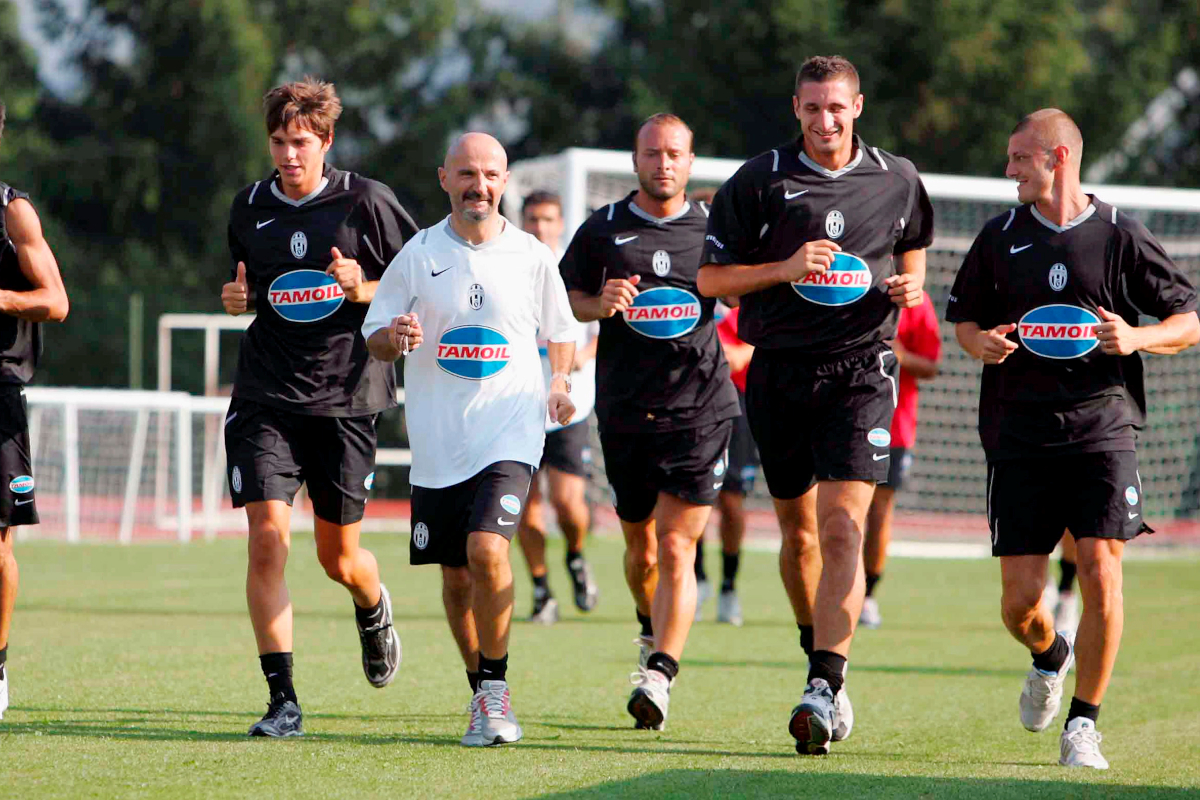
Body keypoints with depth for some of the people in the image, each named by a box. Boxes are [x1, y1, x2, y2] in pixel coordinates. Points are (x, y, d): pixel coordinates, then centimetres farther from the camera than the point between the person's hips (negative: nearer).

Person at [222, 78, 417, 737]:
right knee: (267, 536, -14)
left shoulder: (366, 202, -3)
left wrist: (365, 291, -16)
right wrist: (238, 299, 0)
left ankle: (373, 608, 46)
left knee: (339, 558, 7)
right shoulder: (249, 208, 7)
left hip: (346, 397, -2)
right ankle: (282, 700, -9)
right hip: (266, 397, 2)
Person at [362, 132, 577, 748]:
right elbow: (375, 334, 6)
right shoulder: (419, 254, 3)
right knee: (456, 578, 8)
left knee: (487, 550, -22)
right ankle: (483, 695, 27)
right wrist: (396, 338, -16)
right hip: (437, 443, 2)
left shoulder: (532, 256, 4)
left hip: (510, 435, -2)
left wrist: (558, 384, 3)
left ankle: (495, 690, -9)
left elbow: (559, 332, 19)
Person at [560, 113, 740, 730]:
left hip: (699, 411, -2)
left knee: (676, 548, -12)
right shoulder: (603, 229, 5)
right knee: (641, 547, 13)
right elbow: (564, 298, 13)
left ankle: (659, 674, -16)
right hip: (625, 412, 2)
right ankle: (653, 633, 42)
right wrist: (600, 304, -8)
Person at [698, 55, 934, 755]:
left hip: (860, 369, -1)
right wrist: (786, 268, -14)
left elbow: (912, 248, 24)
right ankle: (823, 656, 32)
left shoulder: (897, 180, 6)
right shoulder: (761, 180, 0)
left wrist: (909, 286, 1)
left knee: (841, 528, -16)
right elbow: (710, 277, 1)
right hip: (779, 373, 1)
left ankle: (826, 689, -22)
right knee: (799, 533, 11)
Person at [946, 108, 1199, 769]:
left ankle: (1082, 725, -1)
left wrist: (1137, 338, -12)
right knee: (1019, 600, -1)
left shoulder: (1120, 235, 3)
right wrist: (979, 342, -1)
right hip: (1019, 433, 2)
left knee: (1100, 569, -16)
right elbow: (963, 316, 22)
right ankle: (1049, 657, 36)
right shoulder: (1000, 237, 10)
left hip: (1102, 423, -2)